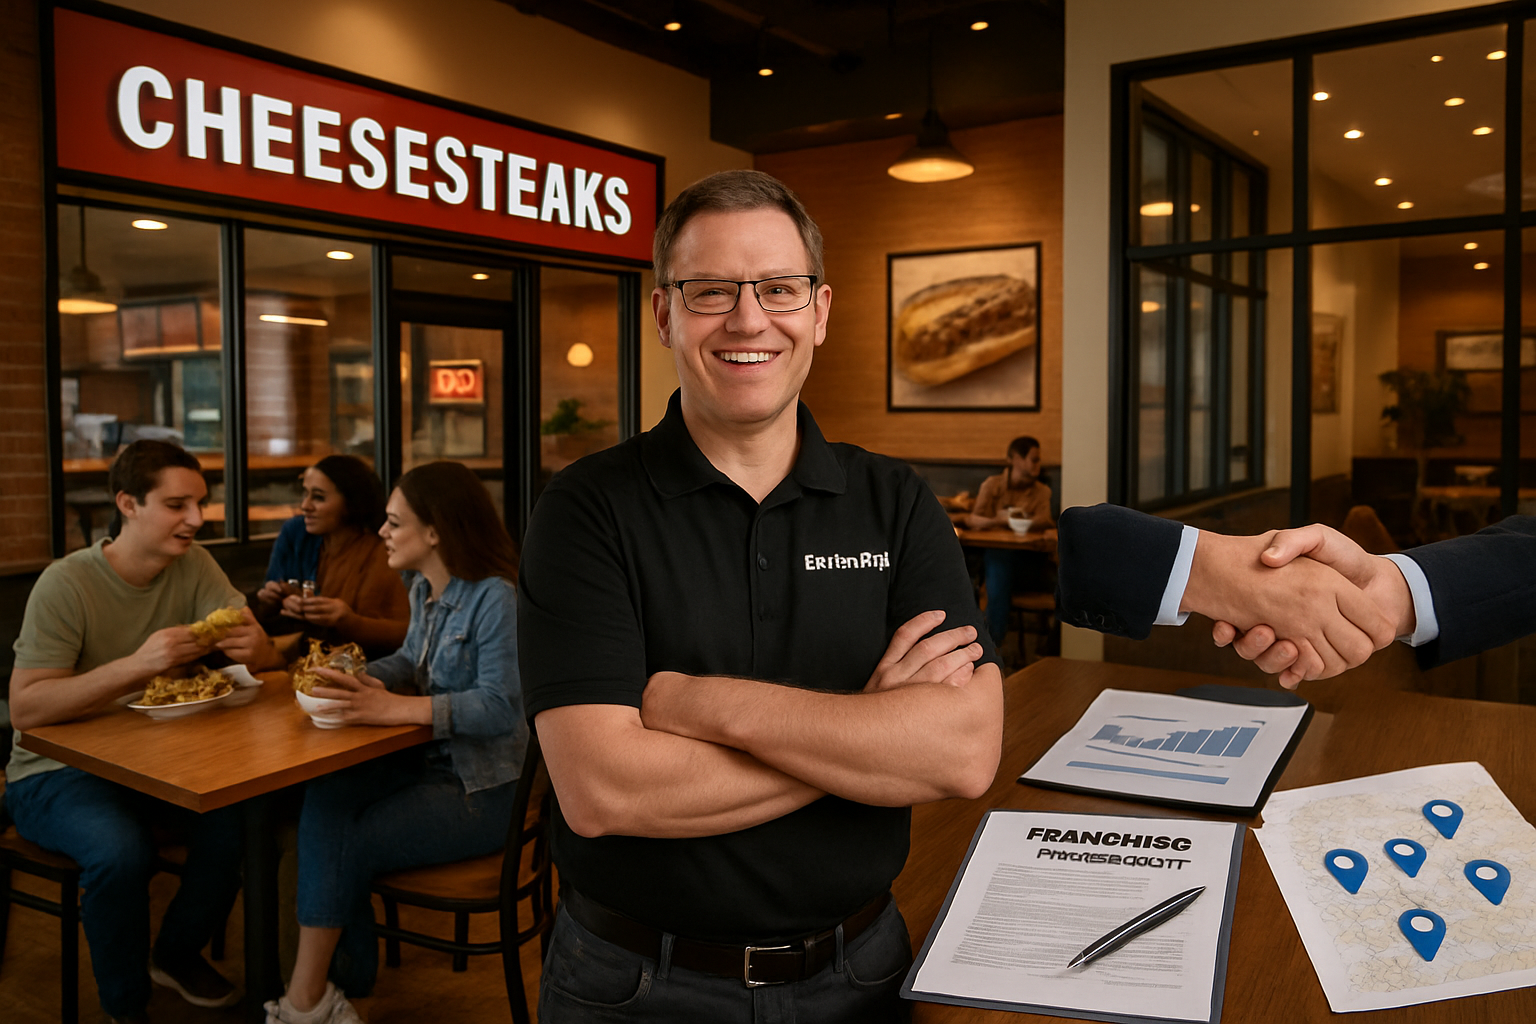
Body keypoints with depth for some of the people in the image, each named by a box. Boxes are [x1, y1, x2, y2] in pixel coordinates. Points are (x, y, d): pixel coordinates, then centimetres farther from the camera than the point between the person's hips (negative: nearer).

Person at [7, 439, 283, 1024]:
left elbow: (263, 654, -10)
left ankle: (177, 954, 10)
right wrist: (136, 665, -39)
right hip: (56, 771, -4)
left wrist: (253, 647, -35)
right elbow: (25, 709, -27)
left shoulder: (192, 565, -5)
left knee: (240, 817, -20)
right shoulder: (66, 586, -19)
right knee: (122, 851, -32)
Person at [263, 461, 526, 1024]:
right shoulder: (424, 589, 9)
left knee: (347, 843, -15)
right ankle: (343, 977, -4)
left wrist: (391, 708, -31)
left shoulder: (496, 598, -20)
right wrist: (358, 682, -1)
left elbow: (500, 707, -26)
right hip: (426, 763, 8)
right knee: (324, 799, -16)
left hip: (482, 792, -7)